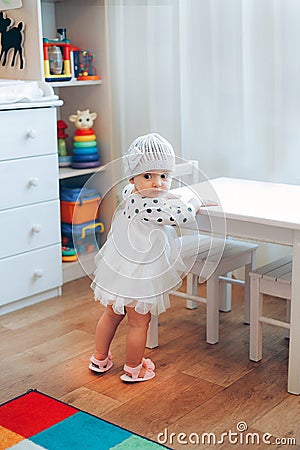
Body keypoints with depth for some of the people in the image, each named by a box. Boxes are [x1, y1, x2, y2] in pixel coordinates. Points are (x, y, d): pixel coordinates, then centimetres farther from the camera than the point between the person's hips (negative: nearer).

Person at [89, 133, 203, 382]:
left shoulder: (129, 193, -3)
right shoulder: (152, 207, -30)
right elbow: (183, 215, -22)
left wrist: (169, 197, 22)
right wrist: (195, 202, 0)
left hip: (117, 271, 9)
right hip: (139, 277, -9)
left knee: (112, 314, 25)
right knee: (139, 323, 11)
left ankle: (100, 358, 40)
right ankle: (133, 369, 28)